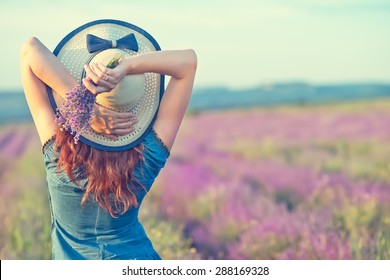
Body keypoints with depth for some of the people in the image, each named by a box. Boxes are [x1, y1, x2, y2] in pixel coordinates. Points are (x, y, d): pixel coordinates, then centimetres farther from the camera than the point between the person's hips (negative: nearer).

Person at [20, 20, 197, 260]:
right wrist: (127, 67, -35)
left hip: (71, 263, -1)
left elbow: (31, 50, -26)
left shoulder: (58, 151, -24)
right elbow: (188, 60, -21)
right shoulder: (149, 158, -22)